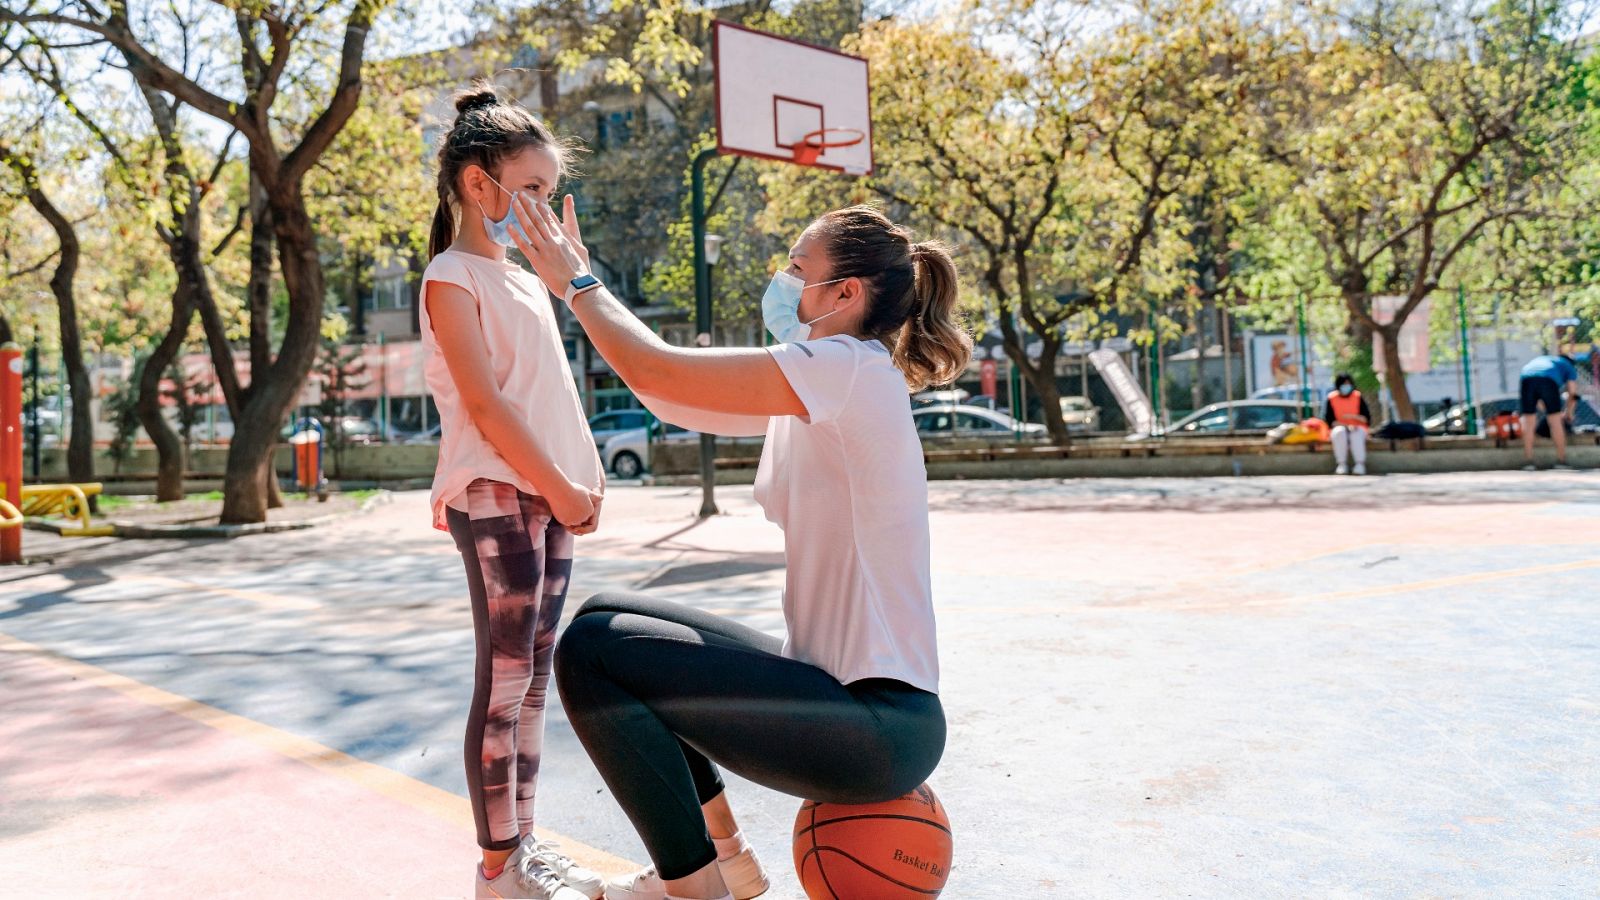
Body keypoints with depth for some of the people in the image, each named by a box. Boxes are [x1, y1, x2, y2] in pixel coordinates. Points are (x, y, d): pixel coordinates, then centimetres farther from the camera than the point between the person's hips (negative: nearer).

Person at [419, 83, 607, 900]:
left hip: (550, 494, 8)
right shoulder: (452, 277, -5)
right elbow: (484, 403, -14)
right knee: (505, 680, -4)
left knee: (534, 676, 11)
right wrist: (558, 487, -14)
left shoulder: (528, 281, 19)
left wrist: (584, 478, 6)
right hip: (495, 494, -8)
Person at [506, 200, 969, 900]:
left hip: (876, 724, -10)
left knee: (590, 651, -11)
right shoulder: (816, 394, 11)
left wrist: (578, 284, -2)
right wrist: (581, 283, 14)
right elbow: (672, 398, 13)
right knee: (606, 616, 16)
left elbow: (655, 372, -19)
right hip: (837, 686, 10)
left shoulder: (849, 370, -17)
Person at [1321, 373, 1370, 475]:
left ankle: (1360, 464, -37)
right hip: (1339, 428, 0)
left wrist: (1353, 417, -20)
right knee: (1339, 432, -36)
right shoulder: (1331, 399, 1)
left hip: (1357, 429, 0)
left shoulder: (1358, 397, 3)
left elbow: (1367, 419, -1)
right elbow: (1328, 420, -5)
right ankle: (1341, 464, -35)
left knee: (1356, 435, -35)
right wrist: (1345, 426, -18)